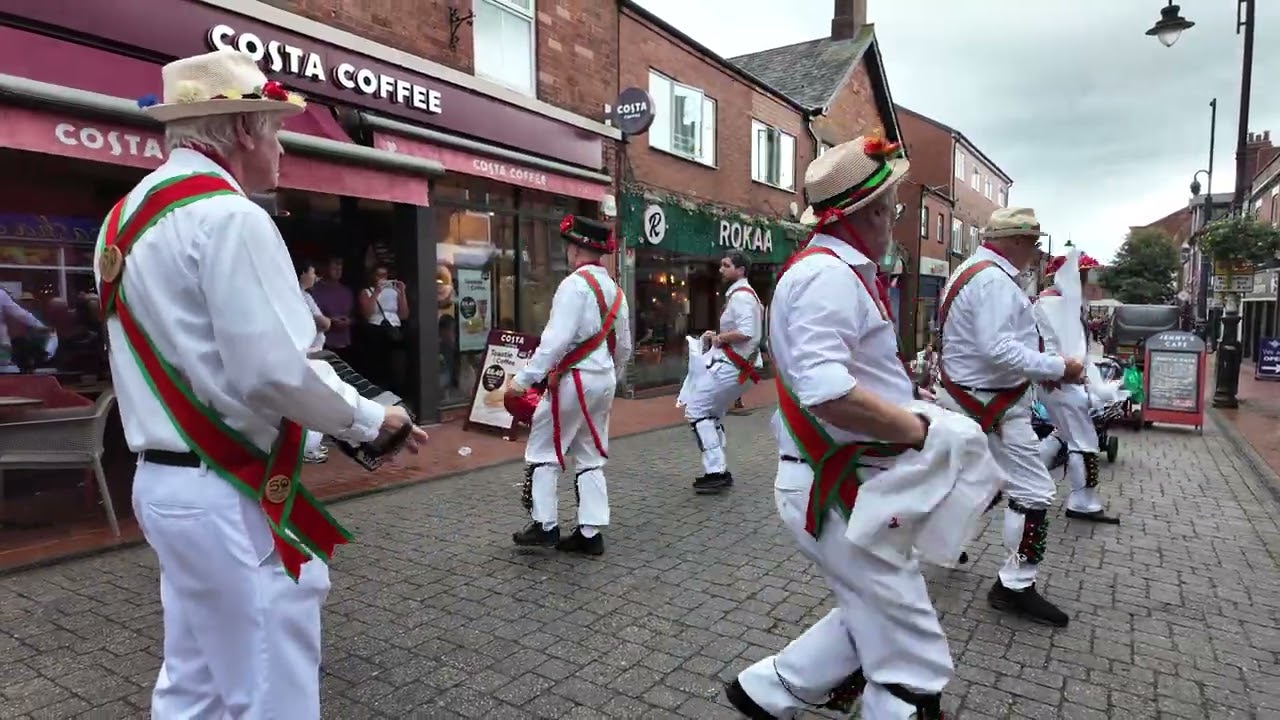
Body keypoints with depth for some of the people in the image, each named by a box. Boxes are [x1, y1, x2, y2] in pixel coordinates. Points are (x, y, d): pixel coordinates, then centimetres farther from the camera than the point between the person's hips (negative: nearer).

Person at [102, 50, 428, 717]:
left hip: (166, 481, 10)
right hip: (230, 497, -9)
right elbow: (275, 370, -24)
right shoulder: (228, 215, -17)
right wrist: (369, 420, -8)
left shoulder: (127, 214, 13)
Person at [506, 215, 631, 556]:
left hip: (574, 379, -8)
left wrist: (525, 378, -20)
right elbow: (624, 345, 16)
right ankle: (590, 532, 15)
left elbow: (557, 339, -24)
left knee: (542, 453, 6)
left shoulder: (575, 284, -15)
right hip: (604, 379, 8)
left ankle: (545, 526, 10)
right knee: (591, 457, 13)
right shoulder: (615, 289, 11)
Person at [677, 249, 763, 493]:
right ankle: (719, 471, 23)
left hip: (728, 365, -11)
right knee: (712, 415, 16)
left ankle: (716, 471, -7)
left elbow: (746, 333, -28)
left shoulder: (741, 296, -15)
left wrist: (719, 338, -14)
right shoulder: (739, 294, 18)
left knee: (696, 410, -9)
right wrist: (718, 337, 11)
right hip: (730, 363, 11)